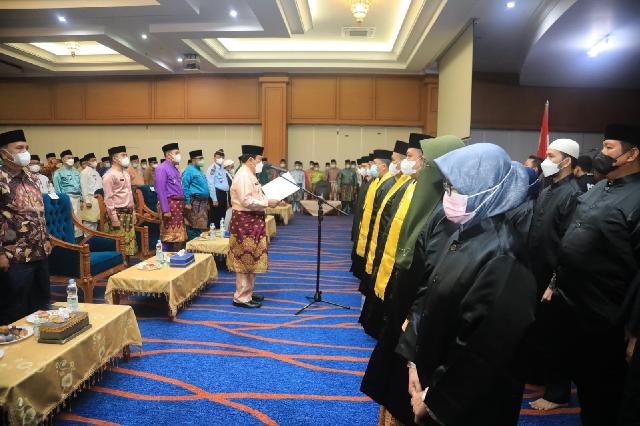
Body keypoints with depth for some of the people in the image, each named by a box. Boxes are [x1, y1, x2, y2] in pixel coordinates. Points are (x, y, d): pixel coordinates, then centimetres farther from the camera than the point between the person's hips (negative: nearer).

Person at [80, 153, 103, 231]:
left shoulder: (96, 172, 18)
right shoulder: (85, 172, -7)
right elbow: (84, 187, -13)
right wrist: (87, 201, -18)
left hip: (99, 199, 8)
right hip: (91, 198, -8)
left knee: (95, 220, 13)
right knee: (89, 221, -7)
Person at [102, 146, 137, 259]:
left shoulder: (126, 174, 15)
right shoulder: (109, 175, -10)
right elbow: (108, 198, -15)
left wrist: (133, 212, 16)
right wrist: (114, 218, -19)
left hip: (128, 213, 8)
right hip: (118, 214, -8)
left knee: (129, 244, 11)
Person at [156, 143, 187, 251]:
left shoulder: (175, 169, 17)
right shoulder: (162, 169, -10)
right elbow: (160, 191, -16)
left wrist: (184, 203, 14)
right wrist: (165, 210, -21)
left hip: (179, 205, 9)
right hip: (169, 204, -9)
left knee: (178, 234, 13)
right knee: (168, 235, -3)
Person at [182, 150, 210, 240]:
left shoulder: (200, 170, 19)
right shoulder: (189, 171, -9)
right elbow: (184, 187, -15)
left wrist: (207, 202, 22)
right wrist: (187, 202, -19)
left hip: (203, 202, 9)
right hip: (195, 203, -9)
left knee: (202, 225, 12)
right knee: (194, 226, -8)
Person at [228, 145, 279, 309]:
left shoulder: (249, 175, 16)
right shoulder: (243, 176, -17)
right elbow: (247, 201, -24)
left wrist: (267, 198, 9)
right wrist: (267, 202, -18)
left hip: (252, 221, 11)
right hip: (245, 221, -11)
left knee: (251, 259, 16)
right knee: (245, 259, -3)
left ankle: (248, 292, 26)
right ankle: (241, 297, 6)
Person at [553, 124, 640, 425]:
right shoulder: (596, 190, 9)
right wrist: (555, 283, 16)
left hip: (604, 320, -8)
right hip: (570, 307, 8)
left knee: (602, 391, 12)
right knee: (580, 377, 23)